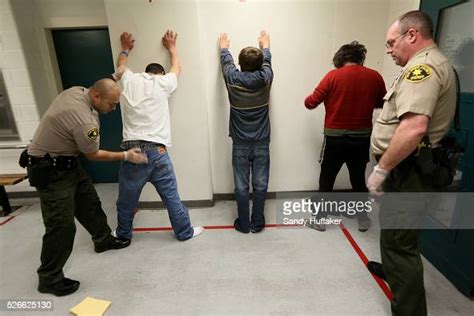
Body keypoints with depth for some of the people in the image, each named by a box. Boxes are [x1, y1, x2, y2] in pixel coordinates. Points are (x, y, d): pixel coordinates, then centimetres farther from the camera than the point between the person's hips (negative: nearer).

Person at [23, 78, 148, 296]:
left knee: (89, 201, 17)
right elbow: (93, 155, -16)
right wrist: (126, 156, -7)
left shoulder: (77, 91, -5)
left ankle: (103, 239, 36)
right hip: (49, 171, -10)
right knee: (61, 225, -5)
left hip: (66, 161, 10)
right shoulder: (84, 121, -31)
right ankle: (49, 279, 13)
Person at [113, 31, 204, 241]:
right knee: (171, 196, 10)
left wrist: (125, 48, 54)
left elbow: (120, 66, 35)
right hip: (156, 151, -2)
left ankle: (123, 234, 38)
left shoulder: (129, 80, 10)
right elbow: (176, 68, 27)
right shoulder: (162, 83, 5)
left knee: (127, 199, 18)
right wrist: (171, 47, 44)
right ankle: (184, 232, 26)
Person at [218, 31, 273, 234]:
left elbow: (226, 63, 16)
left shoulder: (232, 79, -7)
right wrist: (265, 46, 38)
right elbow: (267, 62, 17)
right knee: (260, 185, 10)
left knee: (241, 186, 9)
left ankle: (243, 224, 21)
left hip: (240, 143, 0)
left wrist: (224, 47, 37)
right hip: (261, 143, 1)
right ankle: (257, 223, 21)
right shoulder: (265, 78, -6)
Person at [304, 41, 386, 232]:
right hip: (362, 138, 3)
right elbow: (382, 103, 14)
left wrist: (307, 100, 13)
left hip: (335, 137, -3)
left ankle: (320, 219, 19)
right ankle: (363, 219, 31)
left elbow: (310, 103, -9)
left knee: (327, 178, 9)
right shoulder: (375, 77, 0)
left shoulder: (333, 76, -10)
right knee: (358, 178, 18)